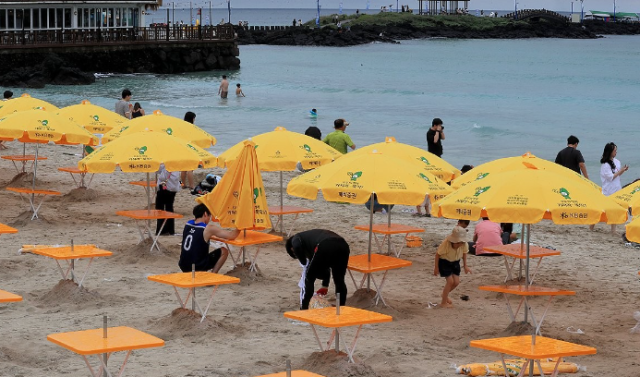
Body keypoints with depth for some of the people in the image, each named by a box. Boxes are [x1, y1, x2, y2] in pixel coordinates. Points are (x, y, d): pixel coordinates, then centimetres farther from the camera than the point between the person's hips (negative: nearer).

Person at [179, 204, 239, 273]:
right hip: (197, 267, -6)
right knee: (224, 251, 8)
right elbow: (231, 236, -14)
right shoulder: (209, 228, -13)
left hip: (183, 267, 6)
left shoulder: (187, 224, 5)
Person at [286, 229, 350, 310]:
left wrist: (304, 263, 12)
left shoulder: (295, 239, 25)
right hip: (343, 245, 6)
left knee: (308, 279, 14)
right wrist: (325, 285, 53)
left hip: (325, 247, -6)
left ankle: (303, 310, 18)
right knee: (339, 281, 24)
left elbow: (297, 247, -4)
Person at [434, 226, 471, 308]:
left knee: (456, 282, 1)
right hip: (444, 261, -5)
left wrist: (465, 266, 4)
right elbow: (438, 254, -19)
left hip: (455, 262, 5)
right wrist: (436, 267, -13)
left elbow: (464, 253, 0)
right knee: (450, 281, -11)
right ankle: (443, 302, 3)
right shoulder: (446, 243, -33)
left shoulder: (464, 245, -23)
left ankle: (445, 294, 31)